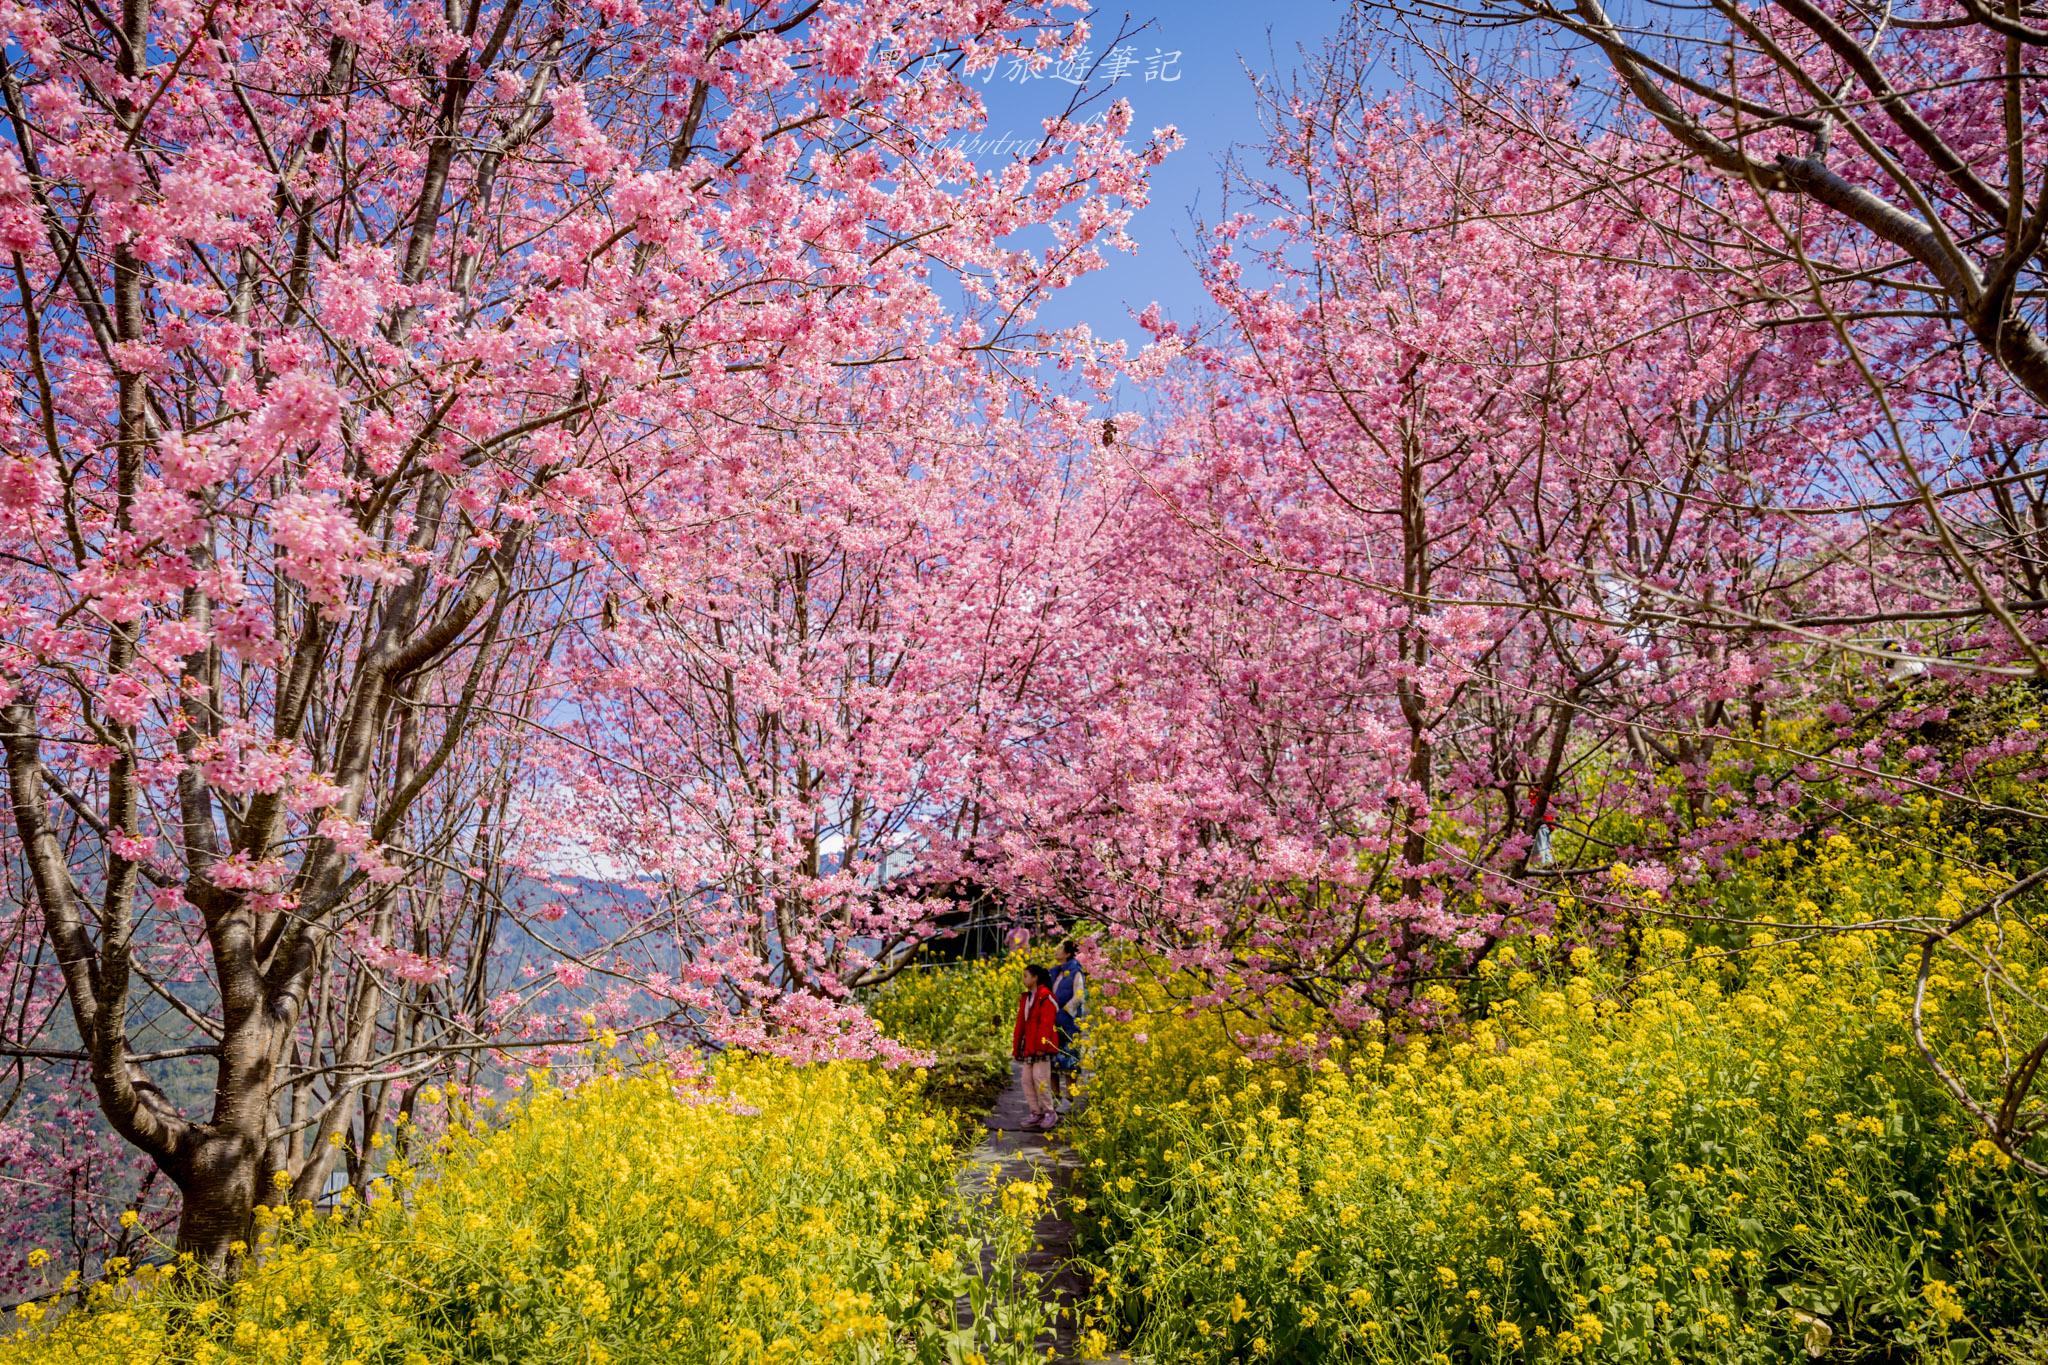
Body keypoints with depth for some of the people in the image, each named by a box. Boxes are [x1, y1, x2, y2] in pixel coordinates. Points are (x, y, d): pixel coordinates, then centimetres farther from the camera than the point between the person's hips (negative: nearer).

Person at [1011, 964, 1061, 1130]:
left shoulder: (1045, 997, -12)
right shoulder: (1025, 998, 16)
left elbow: (1046, 1023, -18)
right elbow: (1021, 1024, 18)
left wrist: (1041, 1046, -21)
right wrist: (1017, 1047, 16)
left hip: (1041, 1048, -9)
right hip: (1028, 1048, 9)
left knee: (1040, 1079, -8)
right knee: (1027, 1080, 8)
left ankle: (1049, 1113, 6)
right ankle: (1036, 1114, 16)